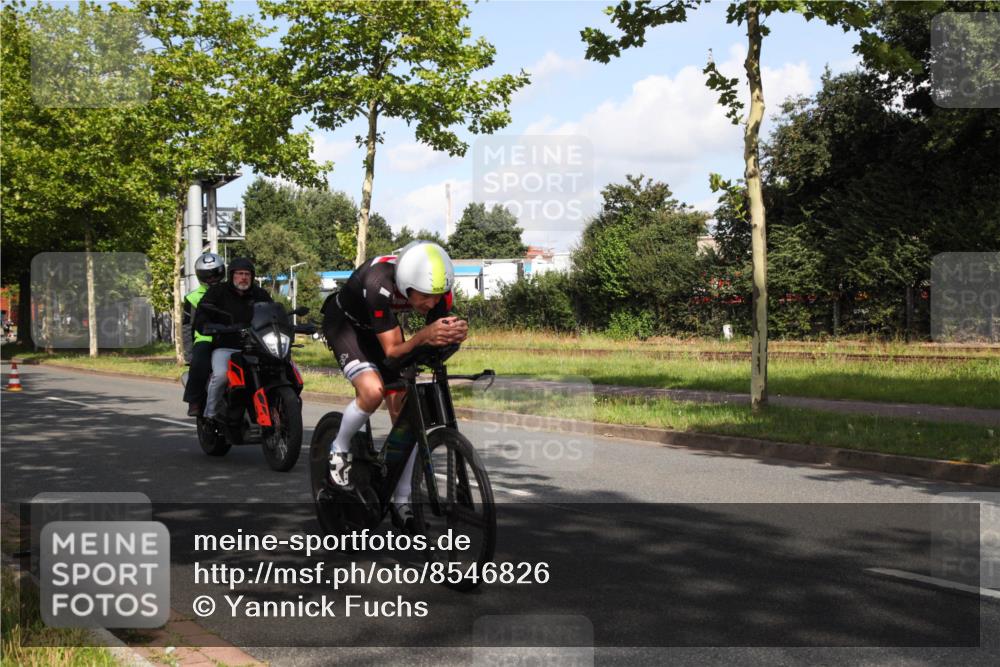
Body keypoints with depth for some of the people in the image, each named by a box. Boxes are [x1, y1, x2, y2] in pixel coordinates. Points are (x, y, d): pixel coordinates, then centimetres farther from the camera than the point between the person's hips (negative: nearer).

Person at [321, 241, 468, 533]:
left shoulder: (438, 289, -27)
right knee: (373, 390, -32)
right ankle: (339, 449, -2)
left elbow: (440, 338, -18)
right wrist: (423, 336, -57)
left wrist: (455, 333, -41)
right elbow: (392, 350, -38)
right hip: (345, 322, -5)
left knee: (405, 415, -4)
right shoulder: (379, 284, -42)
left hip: (381, 324, 5)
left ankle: (401, 502, 8)